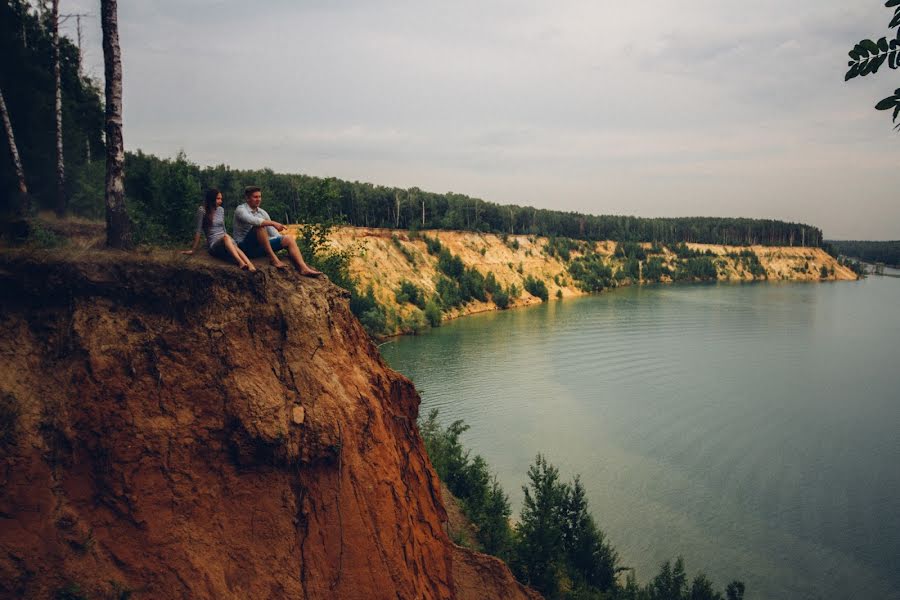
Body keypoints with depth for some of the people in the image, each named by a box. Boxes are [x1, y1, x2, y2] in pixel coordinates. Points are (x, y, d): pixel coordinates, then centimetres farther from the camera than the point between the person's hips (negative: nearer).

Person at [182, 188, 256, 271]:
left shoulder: (221, 210, 15)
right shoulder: (202, 210, -2)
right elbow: (198, 231, -3)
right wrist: (193, 249, -4)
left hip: (225, 242, 4)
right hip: (213, 244, -4)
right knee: (226, 237, -38)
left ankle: (249, 265, -63)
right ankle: (241, 263, -61)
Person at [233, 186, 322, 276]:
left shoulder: (262, 212, 15)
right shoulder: (240, 210, -6)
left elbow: (274, 234, 12)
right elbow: (252, 220, -29)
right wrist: (273, 223, -36)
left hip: (259, 247, 7)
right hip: (246, 247, -7)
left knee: (288, 239, -10)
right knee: (259, 226, -32)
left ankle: (304, 268, -26)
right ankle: (273, 258, -30)